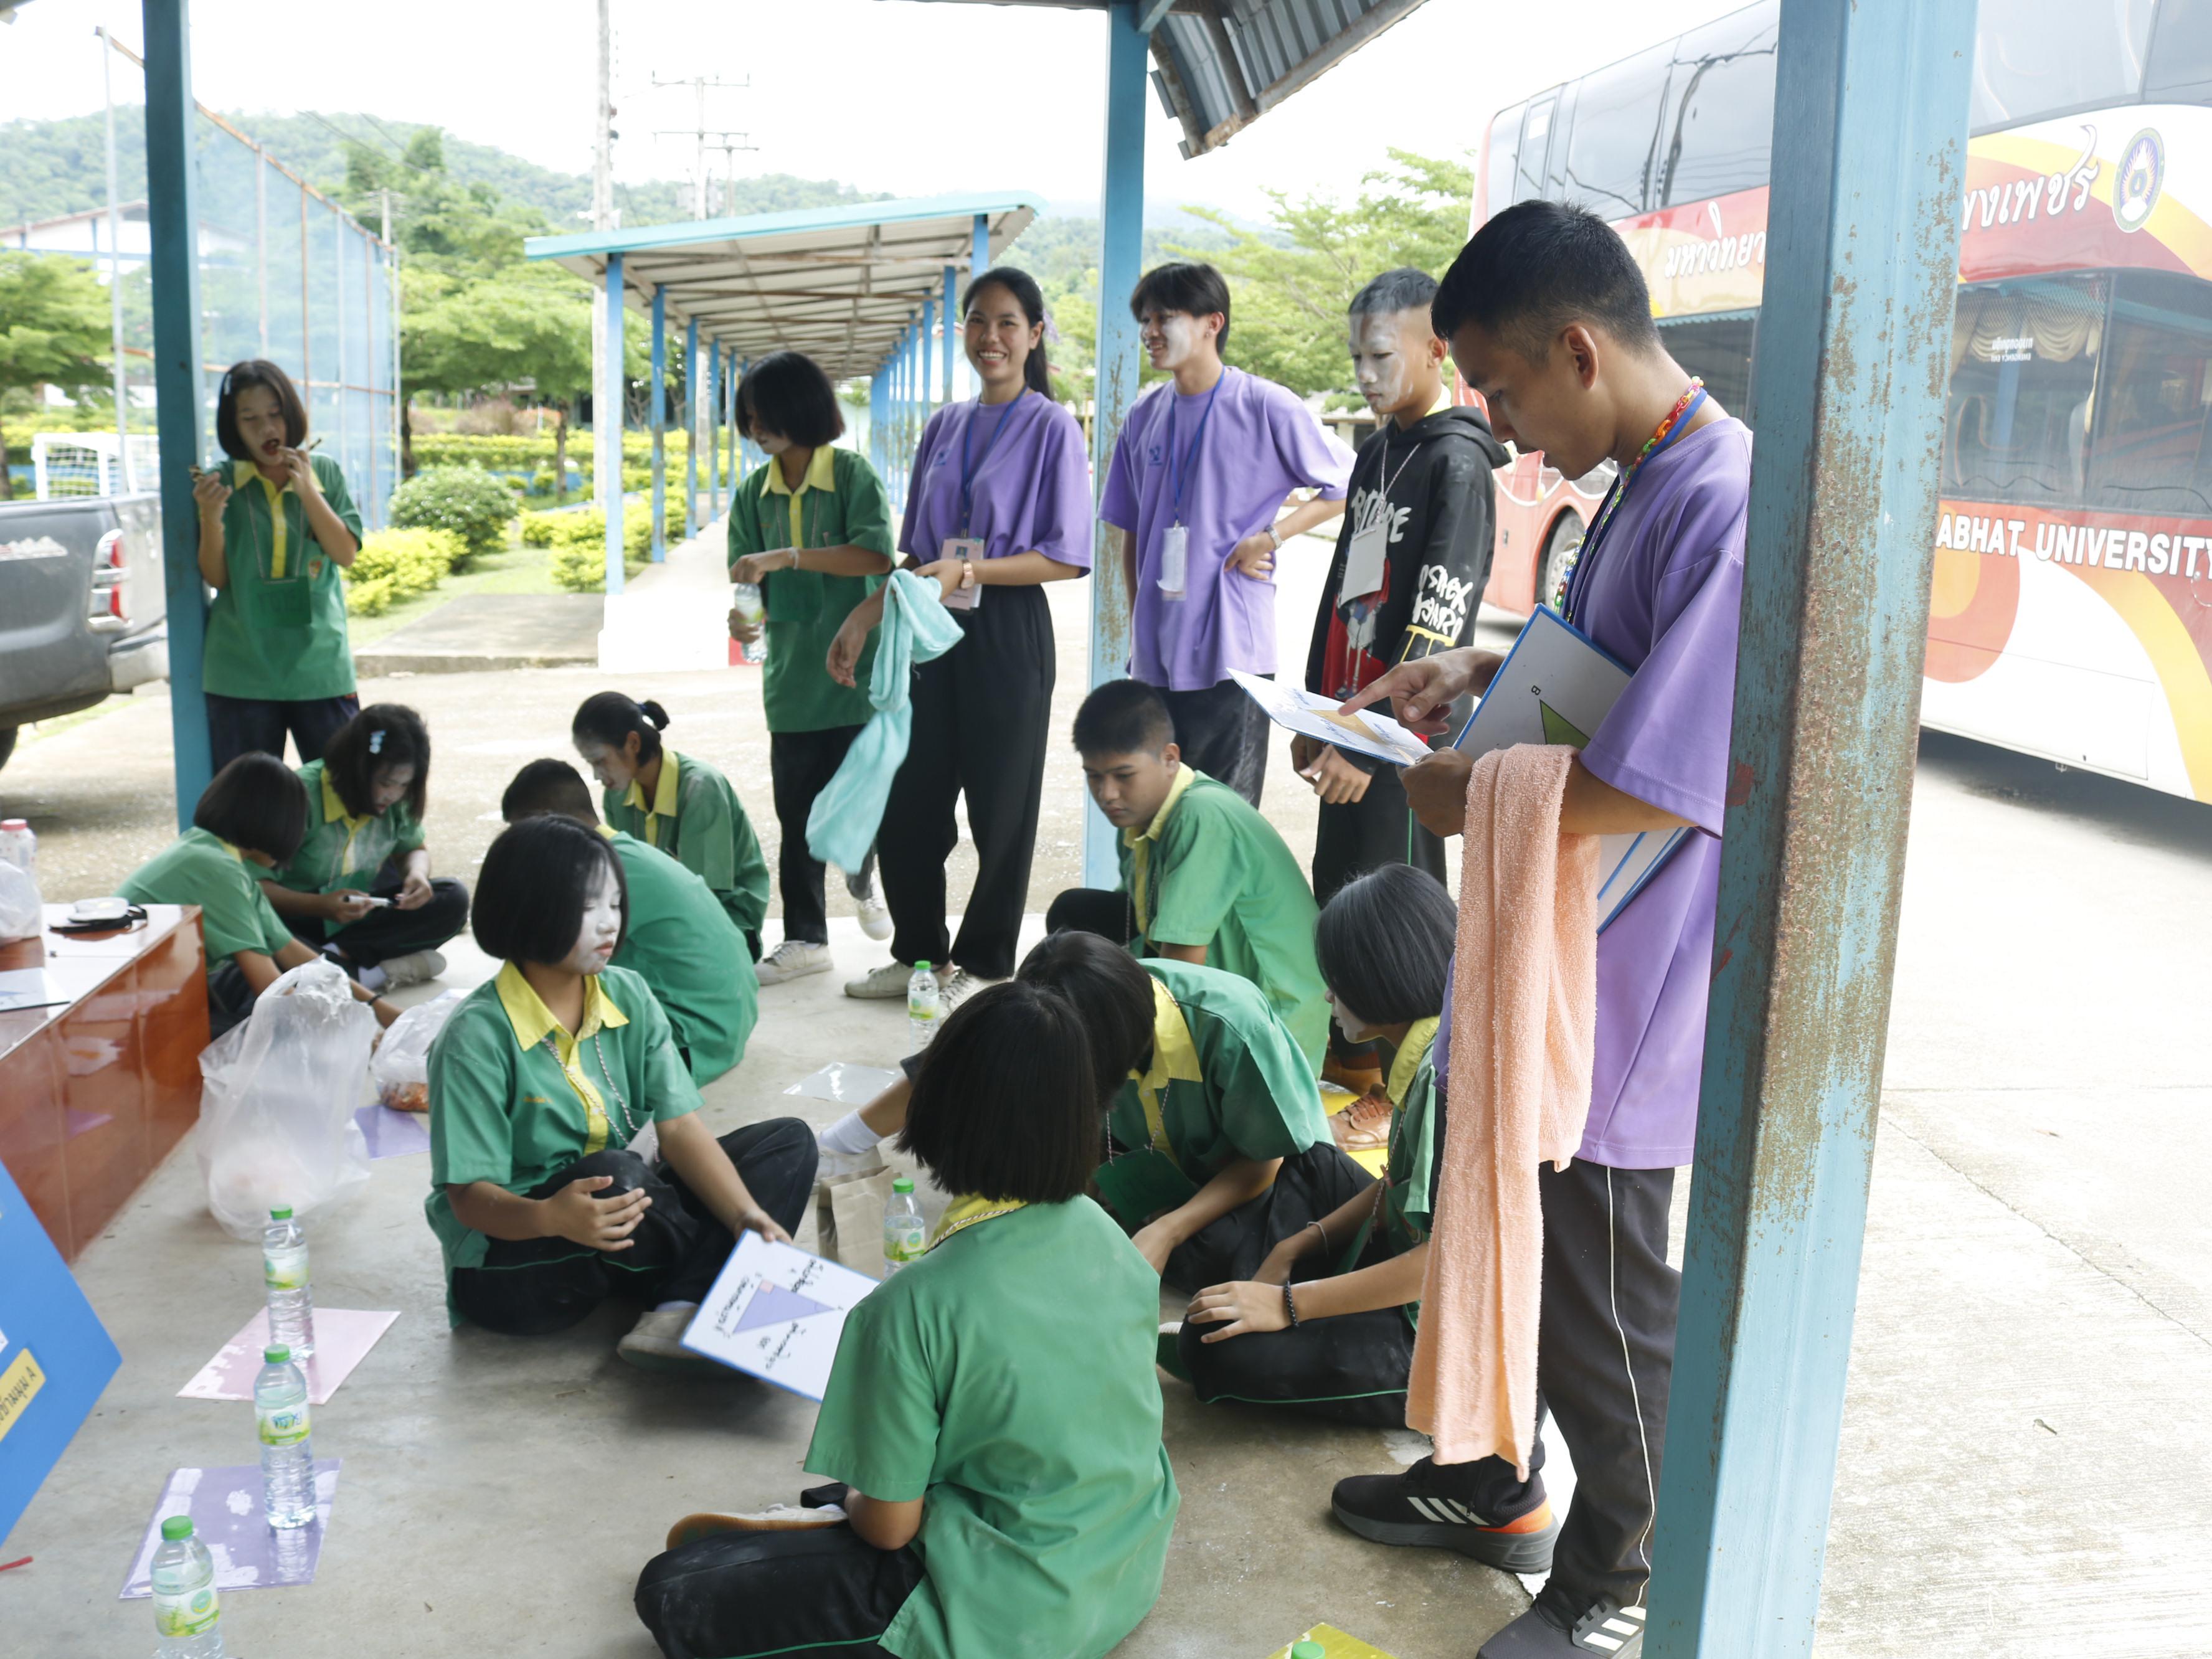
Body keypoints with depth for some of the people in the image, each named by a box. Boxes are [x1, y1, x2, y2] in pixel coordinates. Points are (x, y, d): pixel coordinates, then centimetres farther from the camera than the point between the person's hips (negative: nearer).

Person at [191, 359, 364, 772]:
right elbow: (215, 577, 0)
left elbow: (346, 553, -3)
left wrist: (306, 491, -11)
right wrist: (211, 516, -16)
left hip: (320, 665, 0)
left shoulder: (324, 473, 6)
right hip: (242, 672, 0)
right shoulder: (222, 483, 2)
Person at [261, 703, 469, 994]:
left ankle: (338, 953, -21)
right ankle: (379, 971, -28)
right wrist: (320, 905, -40)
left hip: (363, 914, 6)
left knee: (453, 899, -16)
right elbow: (258, 885, -24)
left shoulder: (396, 800, -8)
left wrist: (417, 872, -14)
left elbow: (413, 849, 11)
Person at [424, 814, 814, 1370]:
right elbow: (471, 1197, -19)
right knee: (616, 1172, -36)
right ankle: (718, 1290, -6)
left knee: (789, 1140, -5)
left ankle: (677, 1315, -25)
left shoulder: (628, 997, 0)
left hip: (617, 1236, 6)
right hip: (507, 1259, -6)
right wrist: (551, 1217, -41)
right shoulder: (478, 1036, -17)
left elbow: (680, 1126, -7)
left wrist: (748, 1214, -24)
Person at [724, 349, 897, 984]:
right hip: (791, 674, 3)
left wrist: (786, 556, -25)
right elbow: (750, 579, 6)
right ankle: (805, 938, 14)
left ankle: (862, 884, 37)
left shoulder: (852, 474, -5)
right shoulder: (755, 492, 8)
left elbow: (877, 555, -19)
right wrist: (742, 615, -18)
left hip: (856, 667, -3)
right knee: (797, 812, 5)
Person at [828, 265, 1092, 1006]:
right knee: (907, 803, 8)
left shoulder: (1052, 427, -4)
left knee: (999, 807, 4)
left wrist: (969, 570, -19)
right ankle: (920, 953, 25)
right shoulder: (945, 426, 13)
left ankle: (984, 964, 19)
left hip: (1007, 635, -6)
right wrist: (862, 619, 11)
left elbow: (1068, 557, -11)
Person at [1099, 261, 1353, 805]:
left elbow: (1347, 486, -2)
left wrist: (1272, 536, -12)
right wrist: (1138, 619, 13)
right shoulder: (1145, 417, 9)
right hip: (1156, 655, 6)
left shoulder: (1265, 406, -7)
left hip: (1231, 653, -5)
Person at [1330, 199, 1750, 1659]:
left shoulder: (1731, 507, -26)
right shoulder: (1642, 483, 6)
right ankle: (1483, 1470, 46)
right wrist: (1477, 671, 7)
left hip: (1618, 989, -10)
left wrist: (1474, 799, -16)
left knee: (1601, 1291, 8)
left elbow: (1655, 785, -30)